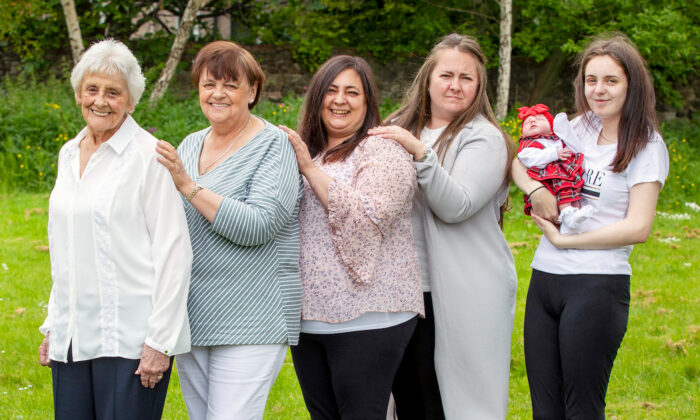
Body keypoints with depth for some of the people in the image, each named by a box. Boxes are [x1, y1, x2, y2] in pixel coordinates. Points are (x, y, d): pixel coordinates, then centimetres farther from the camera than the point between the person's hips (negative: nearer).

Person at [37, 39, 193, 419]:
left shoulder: (149, 156, -8)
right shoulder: (69, 154, 14)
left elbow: (173, 251, -11)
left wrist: (160, 340, -14)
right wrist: (52, 325, 17)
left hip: (128, 339, -6)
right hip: (72, 337, 6)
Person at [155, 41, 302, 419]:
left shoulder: (273, 146, -8)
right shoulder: (191, 145, 13)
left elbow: (257, 226, -21)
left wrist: (187, 185, -22)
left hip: (249, 323, -7)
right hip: (191, 316, 7)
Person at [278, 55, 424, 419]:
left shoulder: (382, 153, -6)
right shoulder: (304, 150, 17)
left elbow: (369, 217, -22)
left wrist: (309, 168, -17)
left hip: (365, 321, -7)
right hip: (308, 317, 7)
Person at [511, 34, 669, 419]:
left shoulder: (645, 146, -4)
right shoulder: (579, 128, 11)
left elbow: (638, 227, -12)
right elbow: (518, 164, 12)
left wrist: (563, 240, -11)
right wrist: (536, 190, -9)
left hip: (597, 286, -5)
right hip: (544, 279, 6)